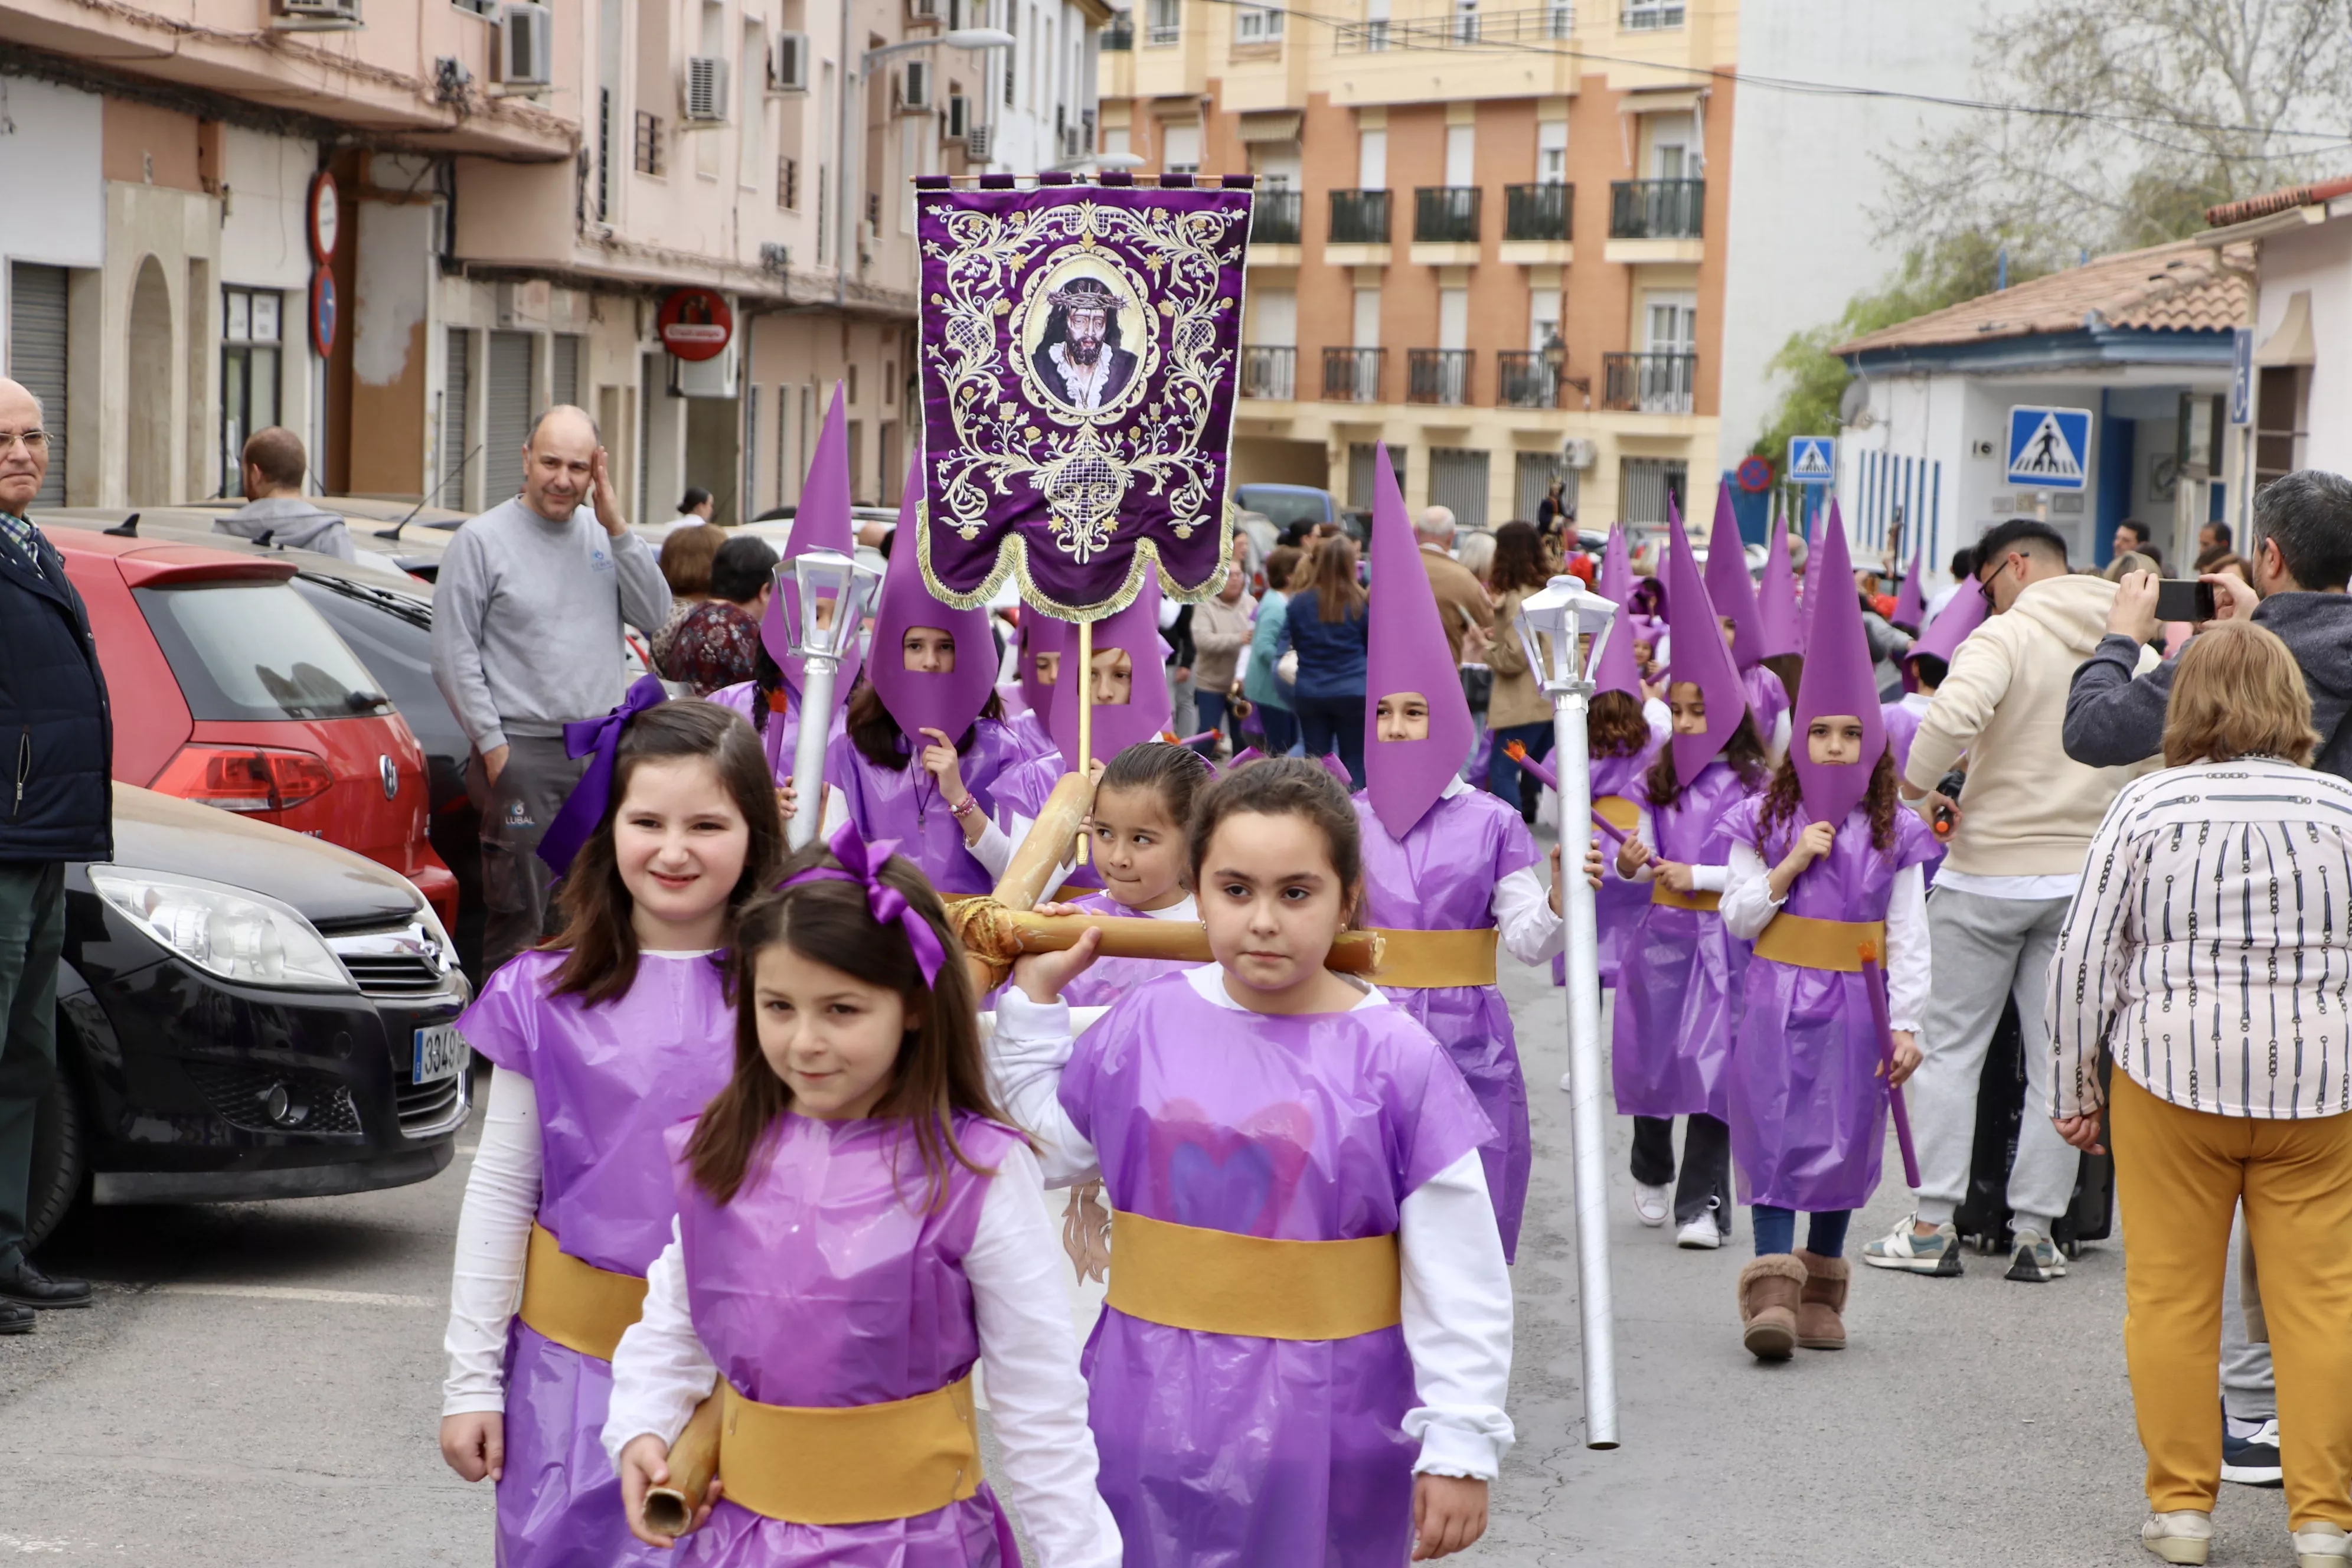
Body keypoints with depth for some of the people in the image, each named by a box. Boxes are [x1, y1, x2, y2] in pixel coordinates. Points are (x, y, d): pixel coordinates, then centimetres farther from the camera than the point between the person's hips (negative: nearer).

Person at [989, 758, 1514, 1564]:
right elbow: (1043, 1144, 16)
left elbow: (1458, 1284, -6)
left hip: (1326, 1436, -3)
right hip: (1155, 1425, 3)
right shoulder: (1145, 1023, 0)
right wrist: (1035, 993, 11)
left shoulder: (1396, 1060, -9)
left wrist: (1459, 1449, -8)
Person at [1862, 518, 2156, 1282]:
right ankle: (2035, 1233, 9)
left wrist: (1918, 787, -13)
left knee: (1951, 1047, 6)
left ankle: (1933, 1227, 5)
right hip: (2089, 878, 4)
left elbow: (1952, 713, -29)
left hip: (1990, 872, -4)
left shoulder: (2007, 635, -11)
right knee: (2058, 1061, 8)